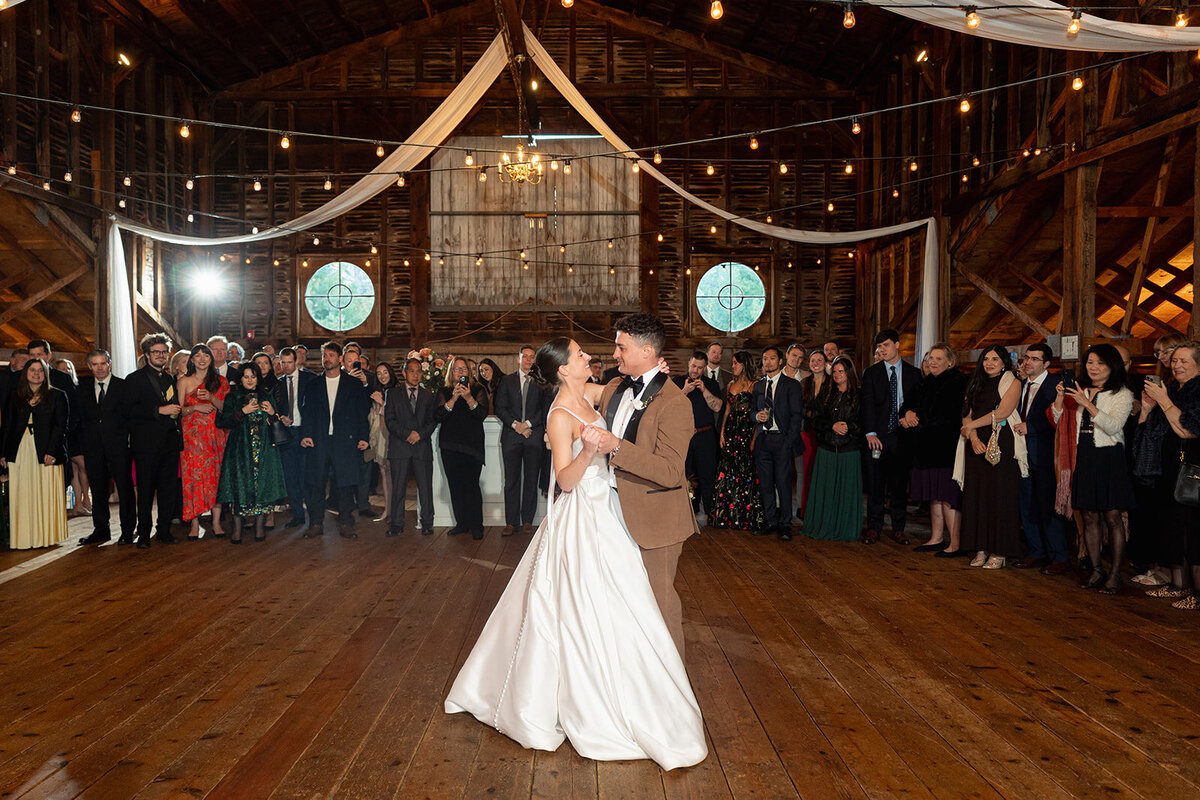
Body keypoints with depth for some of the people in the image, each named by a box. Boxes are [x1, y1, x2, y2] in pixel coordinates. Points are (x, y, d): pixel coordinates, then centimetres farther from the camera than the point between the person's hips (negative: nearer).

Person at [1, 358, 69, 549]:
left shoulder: (57, 395, 5)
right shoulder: (16, 396, 15)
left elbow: (60, 425, -2)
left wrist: (51, 452, -12)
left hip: (45, 452, -3)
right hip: (19, 452, 3)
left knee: (46, 495, -1)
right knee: (20, 496, 2)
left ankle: (45, 537, 5)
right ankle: (23, 538, 6)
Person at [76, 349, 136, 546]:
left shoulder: (123, 386, 0)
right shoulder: (83, 388, 11)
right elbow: (79, 416, 12)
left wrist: (129, 438, -9)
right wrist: (83, 443, 4)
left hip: (118, 443, -3)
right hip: (93, 447, 3)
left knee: (125, 488, 0)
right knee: (98, 489, 9)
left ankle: (128, 530, 8)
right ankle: (101, 529, 19)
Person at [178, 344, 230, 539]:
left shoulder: (220, 381, 10)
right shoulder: (183, 382, 7)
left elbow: (227, 408, 5)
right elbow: (179, 410, 5)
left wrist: (211, 398, -12)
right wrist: (196, 407, -13)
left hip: (215, 435, 1)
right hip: (192, 435, -1)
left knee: (216, 475, -1)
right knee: (192, 476, -5)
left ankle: (216, 522, 3)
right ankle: (194, 524, 0)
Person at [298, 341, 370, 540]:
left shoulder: (354, 384, 8)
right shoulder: (313, 386, 14)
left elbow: (361, 413, 5)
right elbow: (306, 412, 9)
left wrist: (362, 438, -4)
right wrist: (305, 434, -6)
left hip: (345, 441, -2)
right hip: (319, 441, 2)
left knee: (345, 484, 0)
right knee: (316, 483, 2)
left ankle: (345, 524, 9)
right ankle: (316, 523, 11)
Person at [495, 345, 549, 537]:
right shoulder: (507, 381, 12)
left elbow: (545, 409, 1)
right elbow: (500, 408, 6)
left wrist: (528, 424, -10)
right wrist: (515, 424, -7)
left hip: (534, 435, 0)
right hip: (511, 436, 1)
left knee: (531, 479, 2)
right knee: (511, 480, -1)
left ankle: (528, 520, 10)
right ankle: (511, 522, 3)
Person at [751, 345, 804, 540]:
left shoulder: (791, 385, 1)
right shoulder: (758, 386, 17)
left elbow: (797, 415, -4)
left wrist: (789, 441, -12)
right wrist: (757, 416, -2)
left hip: (782, 439, -5)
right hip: (762, 439, 5)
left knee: (783, 482, -7)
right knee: (765, 483, 4)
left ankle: (785, 524, 1)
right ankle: (770, 522, 13)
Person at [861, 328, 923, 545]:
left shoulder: (913, 373, 8)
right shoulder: (871, 373, 5)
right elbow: (868, 403, -3)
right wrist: (870, 432, -12)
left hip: (902, 436, 1)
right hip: (878, 435, -1)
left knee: (900, 484, 6)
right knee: (875, 484, 1)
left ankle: (898, 528, 15)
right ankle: (874, 527, 11)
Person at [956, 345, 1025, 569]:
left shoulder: (1012, 383, 0)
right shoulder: (977, 385, 16)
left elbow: (1001, 412, -11)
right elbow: (967, 414, 8)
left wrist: (971, 426, -4)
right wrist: (973, 438, -10)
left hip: (1002, 447, -5)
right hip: (977, 447, 5)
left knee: (999, 496, -3)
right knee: (977, 496, 3)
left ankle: (999, 552, 2)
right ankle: (981, 548, 10)